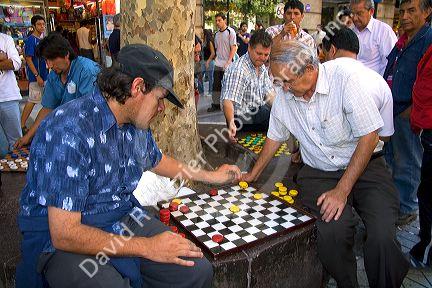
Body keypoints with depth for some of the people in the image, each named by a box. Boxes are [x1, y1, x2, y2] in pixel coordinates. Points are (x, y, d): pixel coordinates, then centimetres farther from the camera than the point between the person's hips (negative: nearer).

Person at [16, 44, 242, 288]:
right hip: (60, 238, -6)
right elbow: (64, 234, -26)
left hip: (124, 218, 7)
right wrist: (147, 247, -22)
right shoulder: (70, 130, -26)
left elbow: (156, 160, 22)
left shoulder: (137, 122, 0)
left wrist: (211, 176, 27)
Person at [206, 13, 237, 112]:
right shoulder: (217, 34, 13)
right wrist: (211, 59, 10)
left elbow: (234, 48, -11)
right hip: (218, 64, 6)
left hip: (227, 65, -6)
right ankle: (215, 104, 15)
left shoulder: (230, 32, -6)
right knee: (216, 85, 6)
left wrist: (228, 62, -18)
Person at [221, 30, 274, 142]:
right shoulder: (238, 71, -23)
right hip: (245, 119, -9)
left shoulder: (262, 67, 8)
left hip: (259, 111, 10)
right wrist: (231, 123, -49)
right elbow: (228, 101, -32)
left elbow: (269, 93, 9)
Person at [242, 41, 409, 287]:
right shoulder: (284, 94, -3)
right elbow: (275, 137, 13)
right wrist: (253, 175, 17)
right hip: (318, 172, 2)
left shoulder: (345, 76, -16)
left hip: (363, 165, -2)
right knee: (333, 233, -25)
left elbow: (369, 136, -16)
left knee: (383, 237, -24)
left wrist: (342, 190, -19)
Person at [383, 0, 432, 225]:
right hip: (391, 110, 9)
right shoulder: (403, 40, 16)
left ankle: (406, 209, 19)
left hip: (408, 115, -8)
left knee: (406, 164, 3)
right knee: (390, 158, 18)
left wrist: (411, 110, -20)